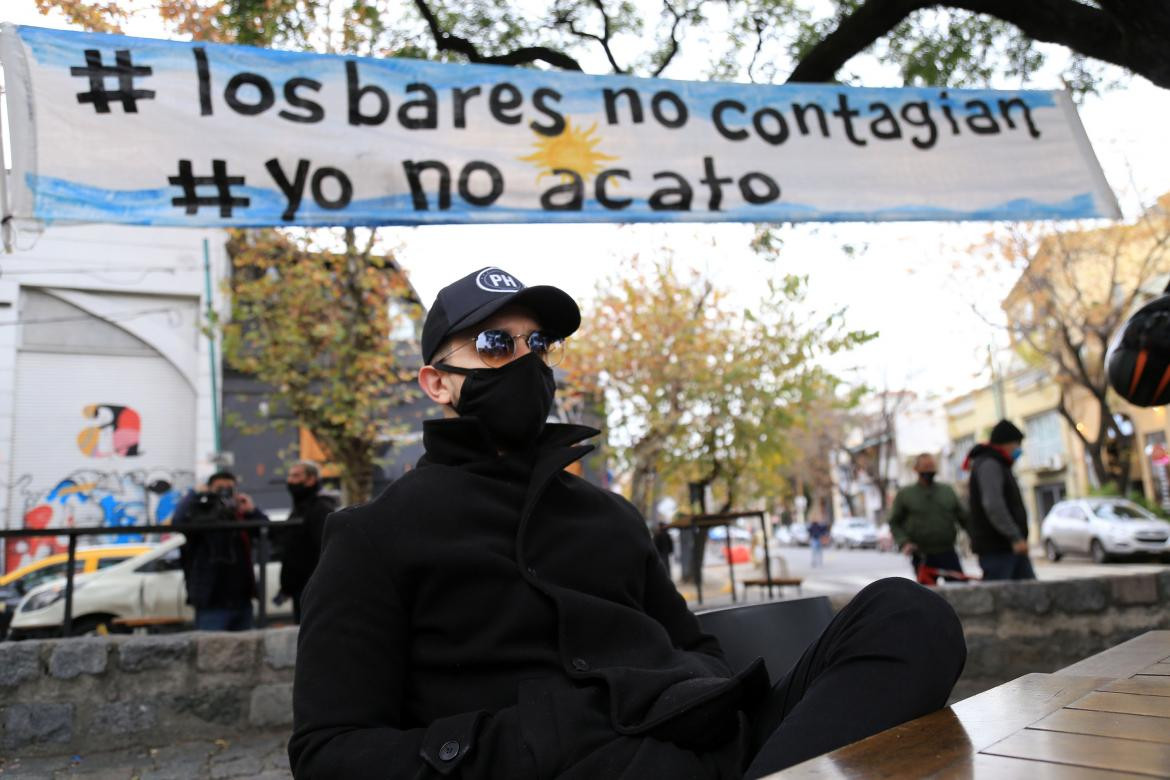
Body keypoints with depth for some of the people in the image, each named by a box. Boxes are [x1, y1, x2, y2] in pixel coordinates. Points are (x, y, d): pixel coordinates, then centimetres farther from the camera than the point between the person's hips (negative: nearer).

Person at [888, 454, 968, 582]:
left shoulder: (948, 491, 13)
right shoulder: (905, 494, 5)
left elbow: (964, 517, 12)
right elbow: (894, 523, 4)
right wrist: (904, 542, -12)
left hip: (948, 554, 2)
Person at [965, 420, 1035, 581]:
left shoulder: (998, 465, 21)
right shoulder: (988, 464, -13)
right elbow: (993, 505, -25)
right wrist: (1015, 537, -27)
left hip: (1011, 547, 10)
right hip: (996, 548, -10)